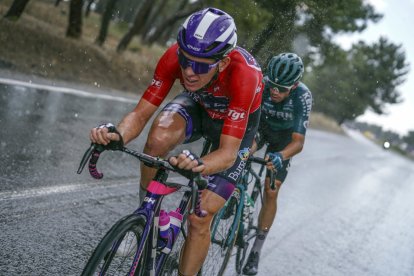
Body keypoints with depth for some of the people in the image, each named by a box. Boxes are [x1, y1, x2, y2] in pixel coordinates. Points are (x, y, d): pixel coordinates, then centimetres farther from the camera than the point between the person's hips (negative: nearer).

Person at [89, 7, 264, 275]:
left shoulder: (244, 75, -41)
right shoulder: (176, 56, -31)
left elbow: (228, 152, -41)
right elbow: (141, 113, -27)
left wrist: (200, 165, -63)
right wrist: (118, 135, -49)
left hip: (236, 125, -2)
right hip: (198, 106, 3)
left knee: (200, 218, -12)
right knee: (160, 136, -34)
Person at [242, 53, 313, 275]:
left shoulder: (302, 96, -37)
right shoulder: (261, 84, -34)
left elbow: (298, 142, -40)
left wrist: (280, 156, -60)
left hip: (284, 138, -2)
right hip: (261, 126, 2)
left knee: (271, 192, -5)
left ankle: (256, 250, 6)